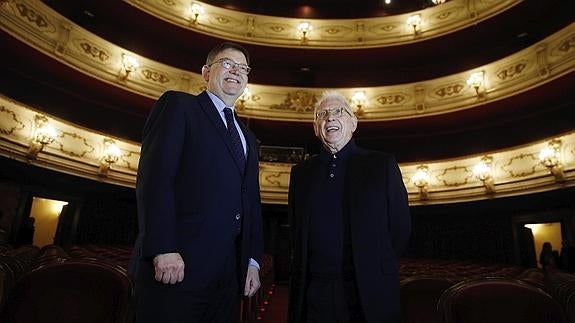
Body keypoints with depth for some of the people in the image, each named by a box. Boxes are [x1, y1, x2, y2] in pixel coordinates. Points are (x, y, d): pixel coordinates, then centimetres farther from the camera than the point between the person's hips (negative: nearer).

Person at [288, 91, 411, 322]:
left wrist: (375, 268, 3)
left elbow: (400, 227, 1)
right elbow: (296, 231, 12)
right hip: (314, 289, 2)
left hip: (367, 291, -2)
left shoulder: (382, 165, 0)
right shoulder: (301, 172, 8)